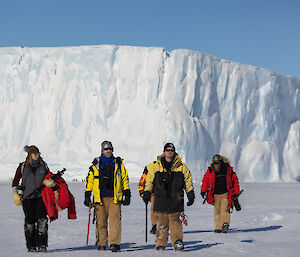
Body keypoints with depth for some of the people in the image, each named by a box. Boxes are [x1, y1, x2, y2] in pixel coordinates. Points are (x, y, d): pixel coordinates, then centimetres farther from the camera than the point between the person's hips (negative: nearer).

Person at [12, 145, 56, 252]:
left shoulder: (44, 166, 11)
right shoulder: (23, 166, 7)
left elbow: (49, 178, 24)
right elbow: (15, 182, 11)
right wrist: (15, 195, 3)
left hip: (41, 196, 1)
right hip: (27, 197, -1)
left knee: (42, 219, -13)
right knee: (30, 220, -3)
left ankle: (41, 244, -10)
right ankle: (31, 246, 8)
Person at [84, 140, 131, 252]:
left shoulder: (118, 164, 10)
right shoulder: (96, 164, 9)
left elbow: (125, 179, 13)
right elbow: (89, 180, 12)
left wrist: (127, 194, 8)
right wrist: (87, 196, 8)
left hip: (114, 198, -1)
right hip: (100, 198, 1)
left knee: (115, 220, -12)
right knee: (101, 221, 5)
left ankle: (114, 243, -15)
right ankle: (101, 243, 15)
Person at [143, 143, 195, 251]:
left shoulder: (181, 166, 7)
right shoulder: (156, 166, 9)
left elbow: (188, 180, 13)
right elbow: (149, 180, 13)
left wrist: (190, 194, 10)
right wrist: (147, 192, 5)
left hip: (175, 199, -1)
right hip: (160, 199, 1)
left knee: (175, 220, -6)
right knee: (162, 222, 3)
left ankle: (177, 241, -2)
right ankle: (161, 243, 10)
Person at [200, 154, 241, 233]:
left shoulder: (228, 170, -5)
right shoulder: (210, 171, 0)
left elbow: (235, 181, 3)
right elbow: (205, 181, 11)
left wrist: (236, 193, 2)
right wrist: (203, 191, 3)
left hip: (226, 194, -3)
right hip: (215, 195, 3)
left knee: (225, 209, -18)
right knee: (217, 211, 4)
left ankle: (225, 224, -26)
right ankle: (218, 227, 8)